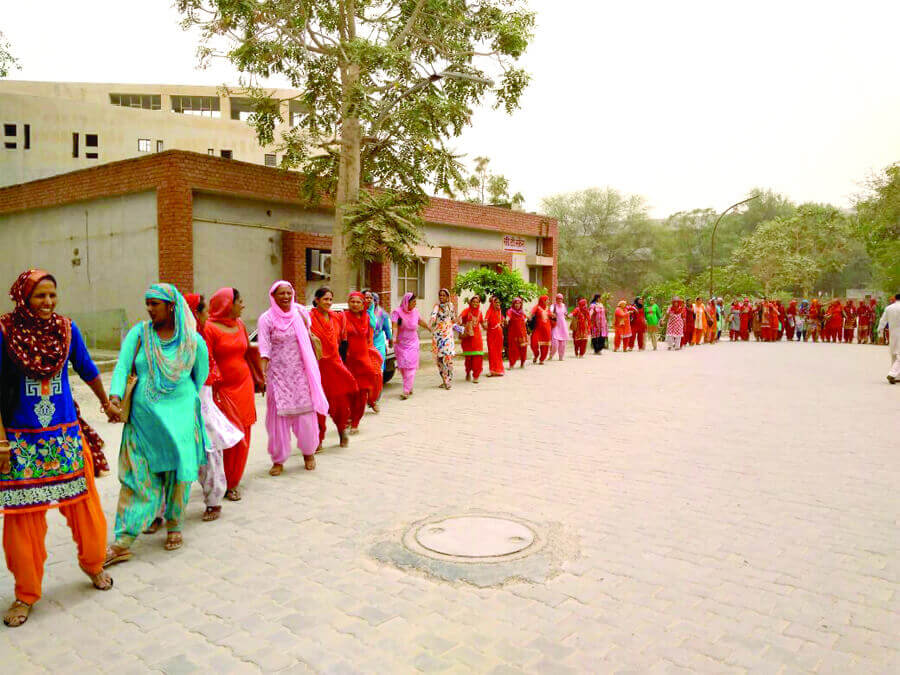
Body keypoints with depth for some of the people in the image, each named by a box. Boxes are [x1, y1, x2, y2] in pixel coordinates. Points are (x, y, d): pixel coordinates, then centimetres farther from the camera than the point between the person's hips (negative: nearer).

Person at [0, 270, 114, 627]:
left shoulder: (67, 329, -1)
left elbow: (87, 369, 14)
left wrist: (107, 403, 26)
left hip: (66, 436, 2)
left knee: (84, 506, 9)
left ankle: (93, 565, 34)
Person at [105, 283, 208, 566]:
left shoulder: (194, 341, -1)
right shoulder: (139, 333, 3)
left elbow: (200, 378, 9)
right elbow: (122, 366, -5)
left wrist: (184, 402, 10)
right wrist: (115, 395, -19)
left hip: (180, 416, -1)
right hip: (143, 417, 1)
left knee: (178, 472, 5)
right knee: (138, 476, 3)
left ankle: (174, 524, 28)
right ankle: (122, 543, 9)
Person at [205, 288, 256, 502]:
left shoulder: (240, 324, 10)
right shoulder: (209, 328, -11)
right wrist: (211, 391, -18)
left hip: (244, 386, 6)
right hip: (222, 389, -6)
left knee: (242, 436, 8)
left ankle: (233, 481, 21)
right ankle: (224, 483, 9)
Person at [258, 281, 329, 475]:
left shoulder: (301, 312, 4)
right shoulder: (266, 319, -5)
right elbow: (264, 348, -12)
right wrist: (263, 372, -21)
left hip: (300, 372, 2)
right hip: (278, 373, -2)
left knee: (305, 413, 4)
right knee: (279, 415, 1)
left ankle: (308, 452, 24)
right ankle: (278, 460, 12)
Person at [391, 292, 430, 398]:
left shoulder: (415, 311, 3)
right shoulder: (397, 312, -10)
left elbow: (421, 322, 22)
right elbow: (395, 326, -22)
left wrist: (429, 328, 36)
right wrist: (394, 337, -39)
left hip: (413, 343, 2)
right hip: (401, 344, -2)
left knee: (410, 367, -9)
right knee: (402, 367, 3)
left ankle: (406, 391, -13)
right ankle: (409, 388, 21)